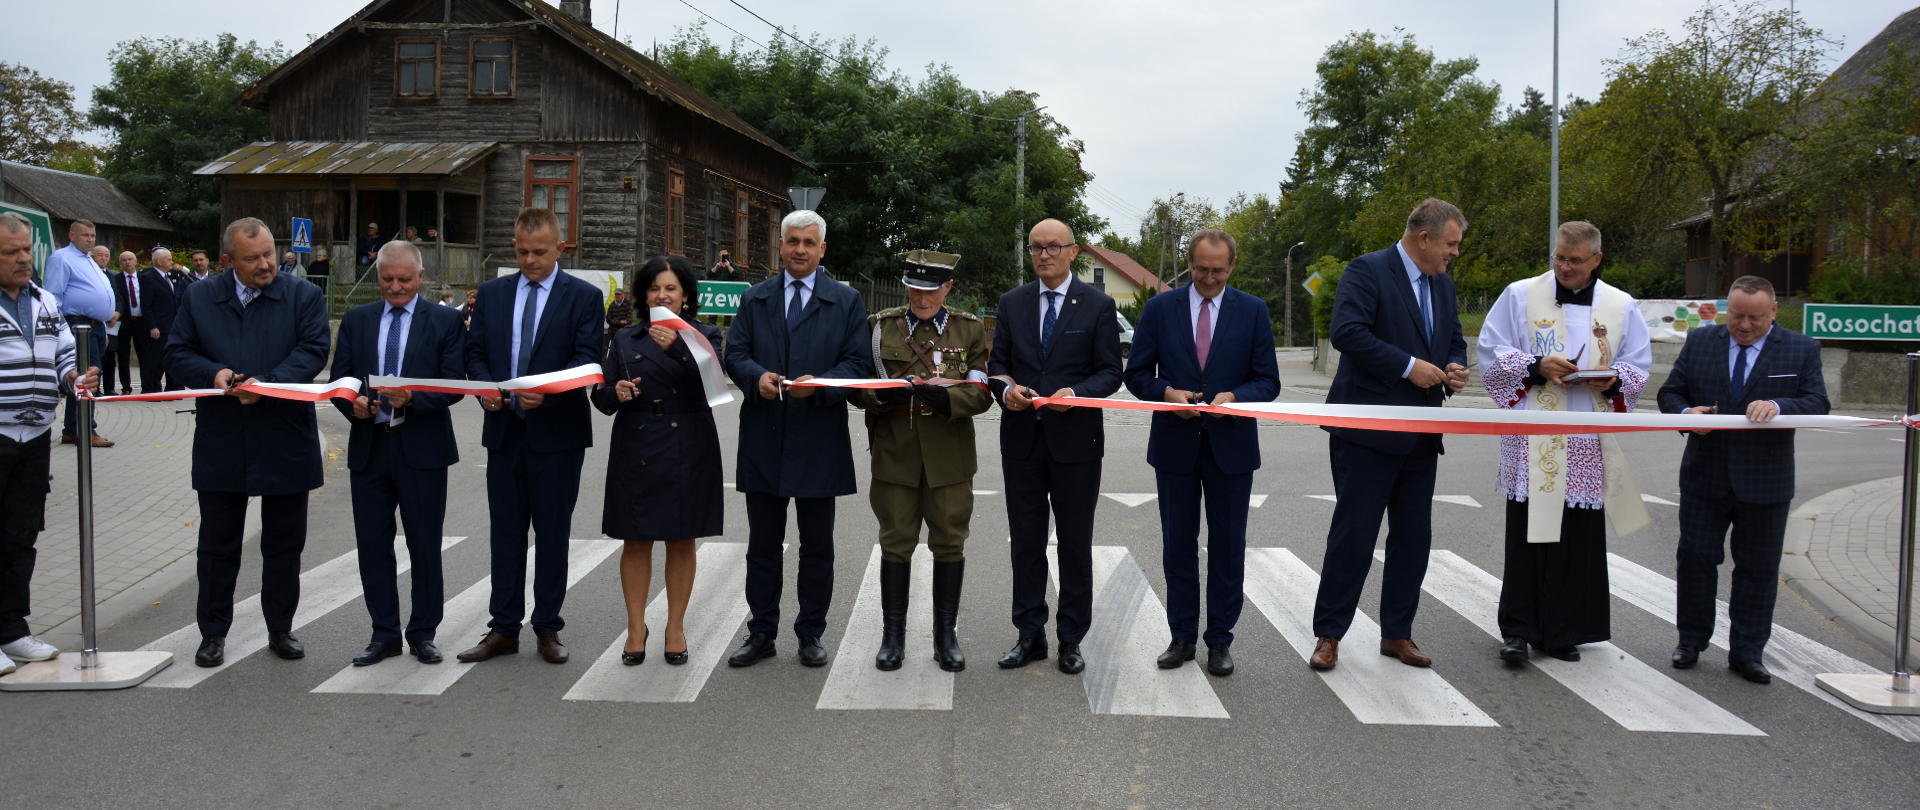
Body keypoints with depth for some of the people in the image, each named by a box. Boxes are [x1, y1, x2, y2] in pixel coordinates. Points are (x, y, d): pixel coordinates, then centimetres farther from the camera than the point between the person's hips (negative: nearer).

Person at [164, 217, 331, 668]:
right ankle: (213, 633, 21)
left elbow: (312, 352, -9)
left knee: (284, 544, 8)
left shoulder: (304, 297, 2)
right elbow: (176, 355, 6)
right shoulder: (199, 298, 8)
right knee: (218, 543, 9)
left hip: (285, 443, -1)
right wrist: (212, 373, -15)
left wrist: (267, 384, -23)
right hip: (220, 445, 1)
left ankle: (281, 630, 21)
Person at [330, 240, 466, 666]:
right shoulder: (356, 320, 11)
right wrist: (352, 404, -13)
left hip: (422, 448, -3)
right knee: (372, 544, 7)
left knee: (425, 546, 4)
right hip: (369, 445, 3)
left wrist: (412, 399, -22)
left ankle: (423, 633, 17)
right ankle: (385, 633, 18)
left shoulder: (445, 321, 1)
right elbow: (339, 379, 8)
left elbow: (453, 385, -6)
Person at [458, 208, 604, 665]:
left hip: (557, 432, -3)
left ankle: (548, 629, 15)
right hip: (504, 429, 4)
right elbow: (475, 351, 10)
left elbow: (587, 360, -10)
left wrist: (547, 391, -25)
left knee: (553, 532, 4)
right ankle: (504, 629, 17)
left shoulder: (583, 297, -1)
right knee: (505, 530, 8)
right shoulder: (492, 293, 11)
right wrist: (485, 388, -11)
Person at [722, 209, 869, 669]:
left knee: (817, 547, 7)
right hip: (763, 440, 2)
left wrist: (818, 385, -18)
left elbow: (857, 363, -1)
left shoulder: (846, 301, 6)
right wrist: (757, 376, -15)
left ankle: (811, 634, 19)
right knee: (763, 543, 8)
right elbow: (734, 353, 6)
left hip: (819, 441, -2)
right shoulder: (754, 299, 13)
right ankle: (761, 633, 19)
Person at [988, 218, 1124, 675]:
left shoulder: (1098, 306, 1)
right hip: (1022, 440, 3)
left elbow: (1110, 372, -2)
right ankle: (1030, 636, 18)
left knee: (1075, 545, 6)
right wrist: (1006, 388, -14)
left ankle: (1071, 640, 16)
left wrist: (1076, 393, -21)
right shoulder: (1012, 303, 10)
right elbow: (997, 362, 9)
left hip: (1075, 442, -2)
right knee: (1025, 543, 8)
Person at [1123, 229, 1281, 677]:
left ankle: (1220, 639, 18)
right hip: (1175, 444, 0)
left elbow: (1267, 381, 1)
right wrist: (1167, 393, -17)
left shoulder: (1253, 311, 2)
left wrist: (1233, 396, -19)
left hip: (1231, 446, 0)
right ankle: (1182, 636, 20)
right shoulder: (1160, 308, 2)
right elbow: (1137, 374, 2)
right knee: (1178, 545, 8)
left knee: (1228, 547, 6)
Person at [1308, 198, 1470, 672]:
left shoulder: (1443, 284, 16)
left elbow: (1454, 340, 25)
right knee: (1353, 535, -3)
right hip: (1369, 432, -8)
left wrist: (1455, 368, 2)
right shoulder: (1367, 272, -9)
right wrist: (1408, 366, -21)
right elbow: (1347, 332, -21)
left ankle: (1397, 633, 22)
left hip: (1420, 436, 8)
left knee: (1414, 536, 11)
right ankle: (1328, 634, 7)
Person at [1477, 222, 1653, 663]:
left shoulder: (1621, 306, 10)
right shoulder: (1519, 296, 4)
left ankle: (1563, 631, 16)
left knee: (1579, 538, 4)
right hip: (1531, 440, -2)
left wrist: (1612, 380, -10)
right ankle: (1518, 630, 8)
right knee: (1527, 531, -1)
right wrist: (1536, 366, -15)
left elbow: (1638, 366, 12)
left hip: (1588, 443, 2)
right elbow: (1492, 353, 1)